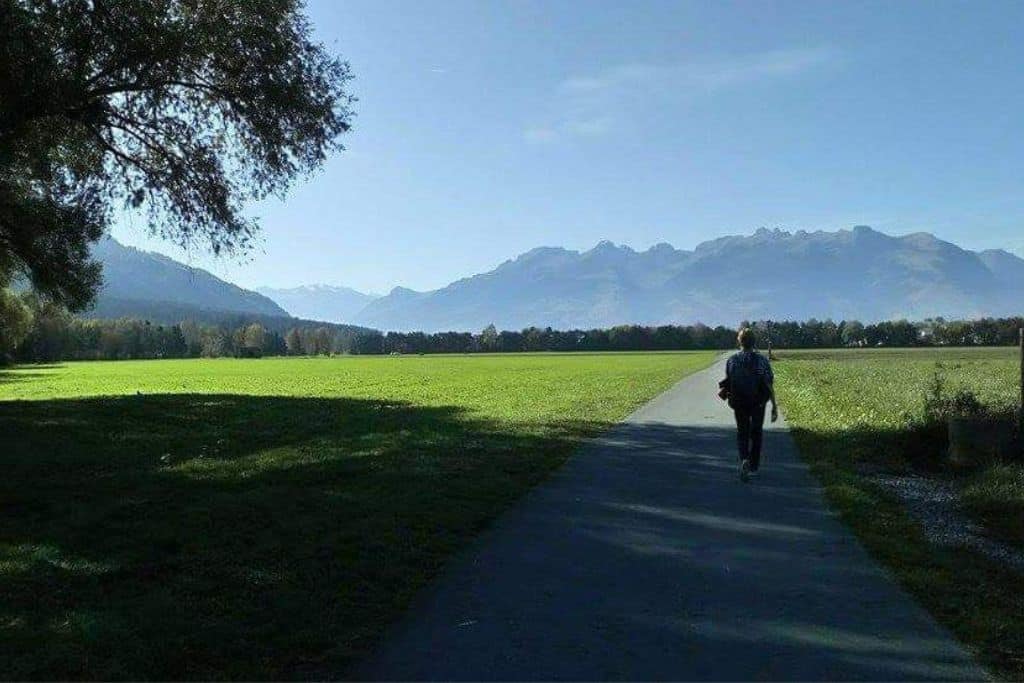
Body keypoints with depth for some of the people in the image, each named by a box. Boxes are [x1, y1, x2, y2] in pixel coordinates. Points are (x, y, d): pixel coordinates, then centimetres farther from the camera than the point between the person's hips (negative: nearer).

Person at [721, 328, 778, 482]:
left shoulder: (731, 360, -7)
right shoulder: (762, 361, -10)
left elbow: (728, 382, 3)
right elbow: (769, 385, -12)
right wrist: (775, 406, -7)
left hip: (738, 403, 0)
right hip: (758, 403, 0)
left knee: (742, 433, 13)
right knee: (756, 432, 20)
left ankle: (744, 460, -13)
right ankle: (754, 465, 26)